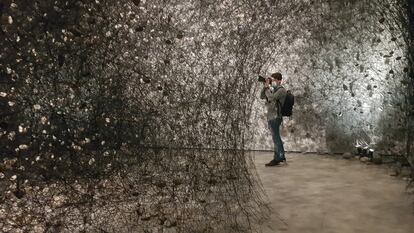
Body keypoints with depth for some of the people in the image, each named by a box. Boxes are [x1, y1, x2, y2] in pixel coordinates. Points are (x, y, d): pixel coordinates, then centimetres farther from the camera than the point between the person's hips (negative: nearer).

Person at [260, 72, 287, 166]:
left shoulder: (281, 90, -9)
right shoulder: (273, 89, 17)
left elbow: (271, 97, -23)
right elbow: (262, 96, 16)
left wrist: (267, 87, -10)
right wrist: (264, 86, 4)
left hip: (275, 117, -9)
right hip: (270, 117, 9)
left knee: (276, 138, -6)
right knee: (276, 137, 15)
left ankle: (276, 159, -2)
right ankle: (281, 156, 25)